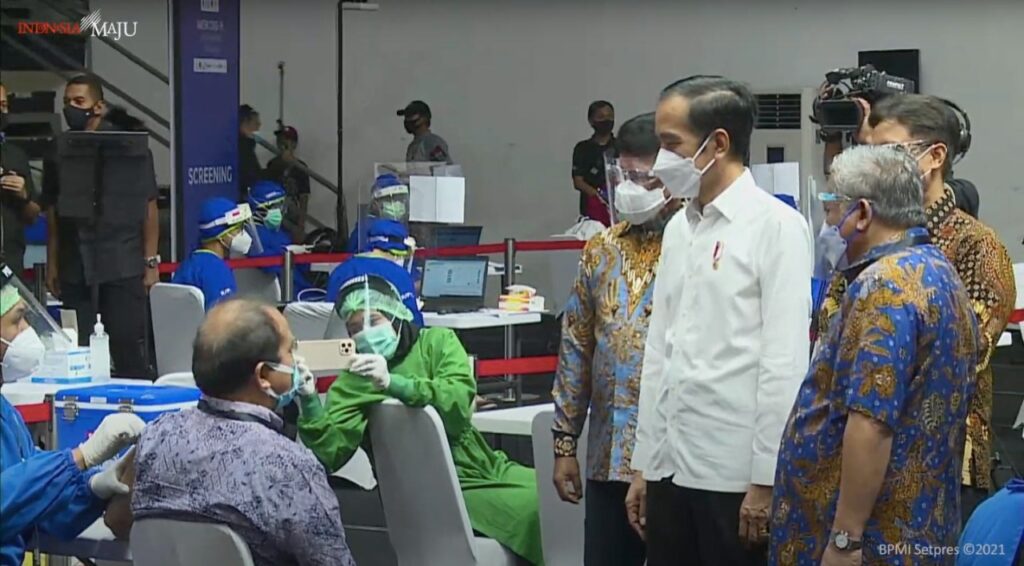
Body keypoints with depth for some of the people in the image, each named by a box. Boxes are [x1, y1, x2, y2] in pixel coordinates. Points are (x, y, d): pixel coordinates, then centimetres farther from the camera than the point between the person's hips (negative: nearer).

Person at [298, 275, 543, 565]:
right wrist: (309, 401, -28)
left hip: (486, 467, 4)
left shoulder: (437, 341, 3)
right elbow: (329, 454, -13)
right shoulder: (351, 385, 0)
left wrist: (393, 383, -30)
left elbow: (459, 403, -16)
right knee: (535, 509, -24)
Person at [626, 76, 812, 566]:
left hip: (735, 473, -6)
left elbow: (786, 362, -12)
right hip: (671, 467, 6)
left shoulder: (776, 226, -8)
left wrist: (767, 478, -15)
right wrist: (644, 462, 14)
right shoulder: (679, 228, 13)